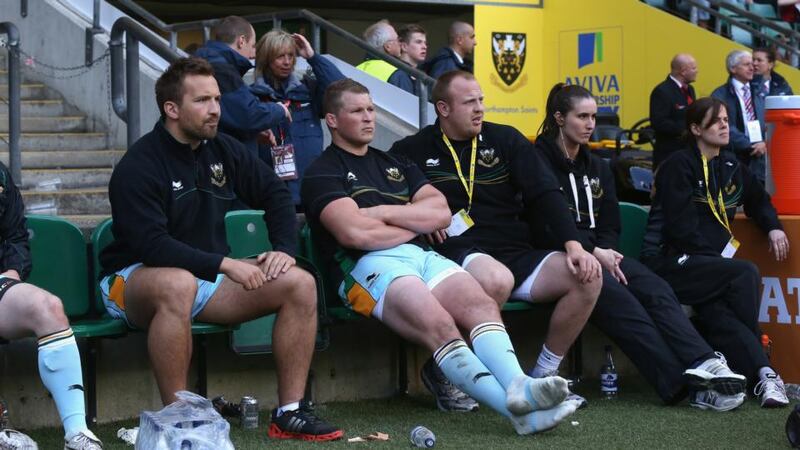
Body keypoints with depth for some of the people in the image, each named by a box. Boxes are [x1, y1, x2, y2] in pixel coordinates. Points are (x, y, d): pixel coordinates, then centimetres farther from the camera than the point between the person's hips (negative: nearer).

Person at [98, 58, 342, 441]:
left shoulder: (223, 150, 5)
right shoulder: (139, 166, -17)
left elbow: (275, 193, 16)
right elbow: (151, 244, -26)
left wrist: (284, 248, -2)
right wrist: (225, 264, -30)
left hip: (208, 278, 7)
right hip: (136, 279, -7)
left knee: (300, 284, -11)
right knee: (177, 284, -43)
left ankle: (289, 413, -9)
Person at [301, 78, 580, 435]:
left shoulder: (393, 163, 29)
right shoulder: (323, 172, 9)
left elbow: (441, 213, 15)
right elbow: (354, 233, -9)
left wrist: (384, 212, 1)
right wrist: (414, 223, 6)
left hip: (421, 256, 6)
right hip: (370, 265, -6)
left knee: (482, 304, -26)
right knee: (439, 325, -32)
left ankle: (518, 386, -49)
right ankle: (516, 408, -46)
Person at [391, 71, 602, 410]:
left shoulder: (505, 140, 15)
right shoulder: (413, 150, 8)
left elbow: (546, 194, 7)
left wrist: (574, 245, -7)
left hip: (516, 254, 5)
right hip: (457, 253, -5)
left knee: (587, 278, -18)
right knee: (496, 279, -40)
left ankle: (543, 375, -2)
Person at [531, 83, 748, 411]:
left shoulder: (597, 168, 24)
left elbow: (610, 227, 19)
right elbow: (543, 230, -8)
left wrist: (605, 254, -4)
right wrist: (593, 253, -15)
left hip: (599, 252, 7)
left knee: (655, 289, -24)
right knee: (616, 297, -33)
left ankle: (701, 364, -44)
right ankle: (686, 384, -44)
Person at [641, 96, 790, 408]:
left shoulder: (730, 167, 18)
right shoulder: (679, 166, -4)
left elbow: (758, 199, 35)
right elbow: (682, 227, -12)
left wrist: (773, 227, 15)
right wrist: (719, 258, -16)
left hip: (709, 265, 6)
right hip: (668, 262, -6)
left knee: (713, 311, -28)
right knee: (746, 274, -27)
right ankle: (761, 371, -19)